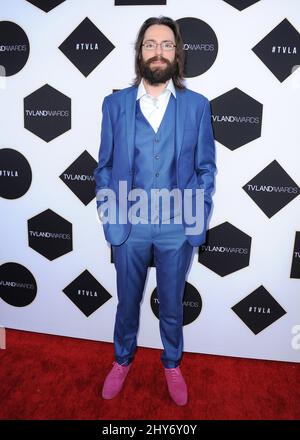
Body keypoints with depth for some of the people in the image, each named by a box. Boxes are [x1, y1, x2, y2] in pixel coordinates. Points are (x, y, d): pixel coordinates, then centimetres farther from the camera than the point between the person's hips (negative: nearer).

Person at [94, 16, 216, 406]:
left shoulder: (197, 105, -1)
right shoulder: (115, 104, -1)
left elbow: (206, 168, 1)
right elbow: (104, 168, 1)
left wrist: (197, 223, -5)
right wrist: (111, 221, -5)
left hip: (177, 228, 0)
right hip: (129, 227, 1)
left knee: (172, 305, 18)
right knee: (127, 302, 19)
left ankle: (172, 364, 44)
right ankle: (122, 360, 46)